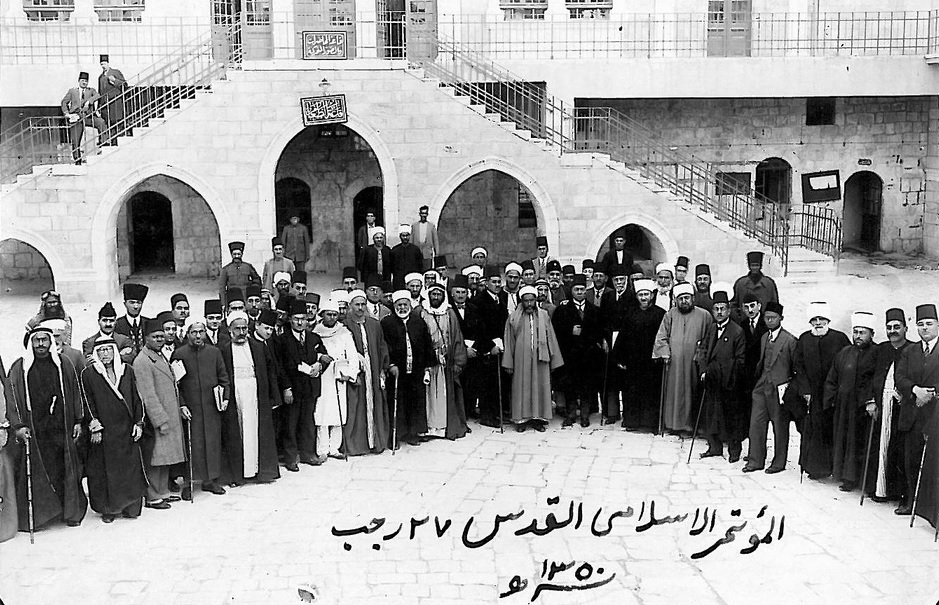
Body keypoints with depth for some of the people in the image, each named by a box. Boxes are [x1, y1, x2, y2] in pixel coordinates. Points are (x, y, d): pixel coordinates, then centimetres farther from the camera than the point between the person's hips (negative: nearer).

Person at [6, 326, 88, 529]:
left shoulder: (63, 364, 9)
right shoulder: (19, 368, 3)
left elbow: (75, 394, 11)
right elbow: (12, 398, 0)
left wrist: (78, 421, 6)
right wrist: (18, 425, -10)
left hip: (63, 429, 2)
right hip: (33, 431, -2)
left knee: (67, 473, 4)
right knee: (36, 474, -2)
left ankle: (71, 512, 13)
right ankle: (30, 517, 5)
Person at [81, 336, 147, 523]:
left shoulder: (127, 370, 7)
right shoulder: (88, 374, -1)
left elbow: (136, 398, 9)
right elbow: (88, 403, -3)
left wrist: (138, 423, 3)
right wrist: (95, 428, -9)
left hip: (127, 429, 3)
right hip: (103, 430, -2)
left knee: (131, 467, 4)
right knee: (104, 470, 0)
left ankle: (131, 507, 13)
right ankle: (108, 509, 10)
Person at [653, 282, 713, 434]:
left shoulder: (704, 315, 4)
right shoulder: (670, 315, 9)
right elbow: (661, 337, 8)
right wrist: (665, 352, -5)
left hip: (694, 363, -1)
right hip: (673, 363, 1)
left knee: (692, 392, 1)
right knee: (674, 392, 3)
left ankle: (691, 424, 9)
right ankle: (674, 423, 11)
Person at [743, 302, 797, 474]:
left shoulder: (790, 340, -8)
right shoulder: (763, 338, 13)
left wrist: (787, 384, -9)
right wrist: (757, 379, 14)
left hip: (779, 389, -6)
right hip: (761, 387, 6)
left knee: (780, 427, 4)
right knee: (756, 424, 4)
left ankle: (779, 463, 15)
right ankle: (755, 461, 13)